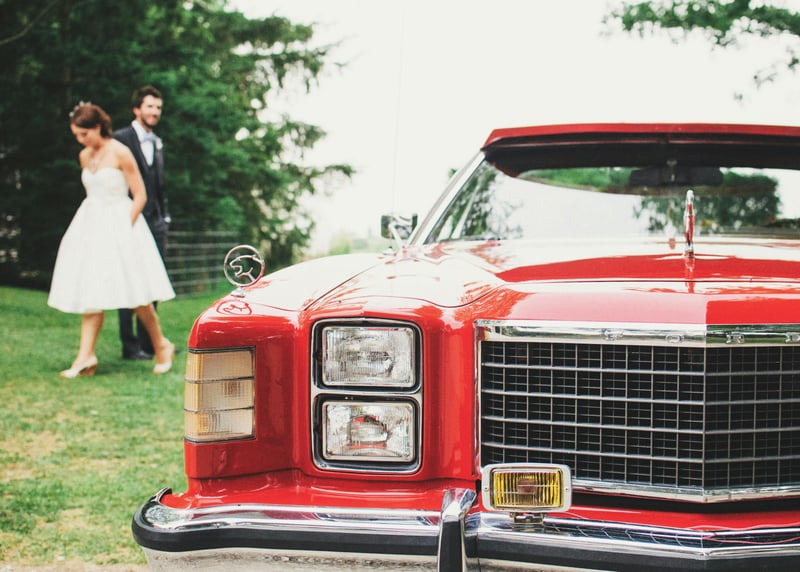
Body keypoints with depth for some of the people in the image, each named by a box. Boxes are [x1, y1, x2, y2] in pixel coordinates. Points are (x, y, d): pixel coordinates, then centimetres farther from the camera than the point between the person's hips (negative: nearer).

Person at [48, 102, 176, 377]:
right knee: (91, 292, -1)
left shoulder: (120, 153, -10)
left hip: (119, 223, -6)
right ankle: (86, 355, -4)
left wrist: (126, 227, -15)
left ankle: (161, 345, 13)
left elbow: (140, 195, -9)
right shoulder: (84, 156, 9)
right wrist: (91, 224, 12)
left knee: (134, 292, -4)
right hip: (91, 225, 6)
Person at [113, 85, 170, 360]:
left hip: (156, 221, 7)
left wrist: (164, 218, 14)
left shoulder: (157, 143, 17)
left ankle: (149, 341, 17)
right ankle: (130, 346, 0)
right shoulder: (121, 139, -6)